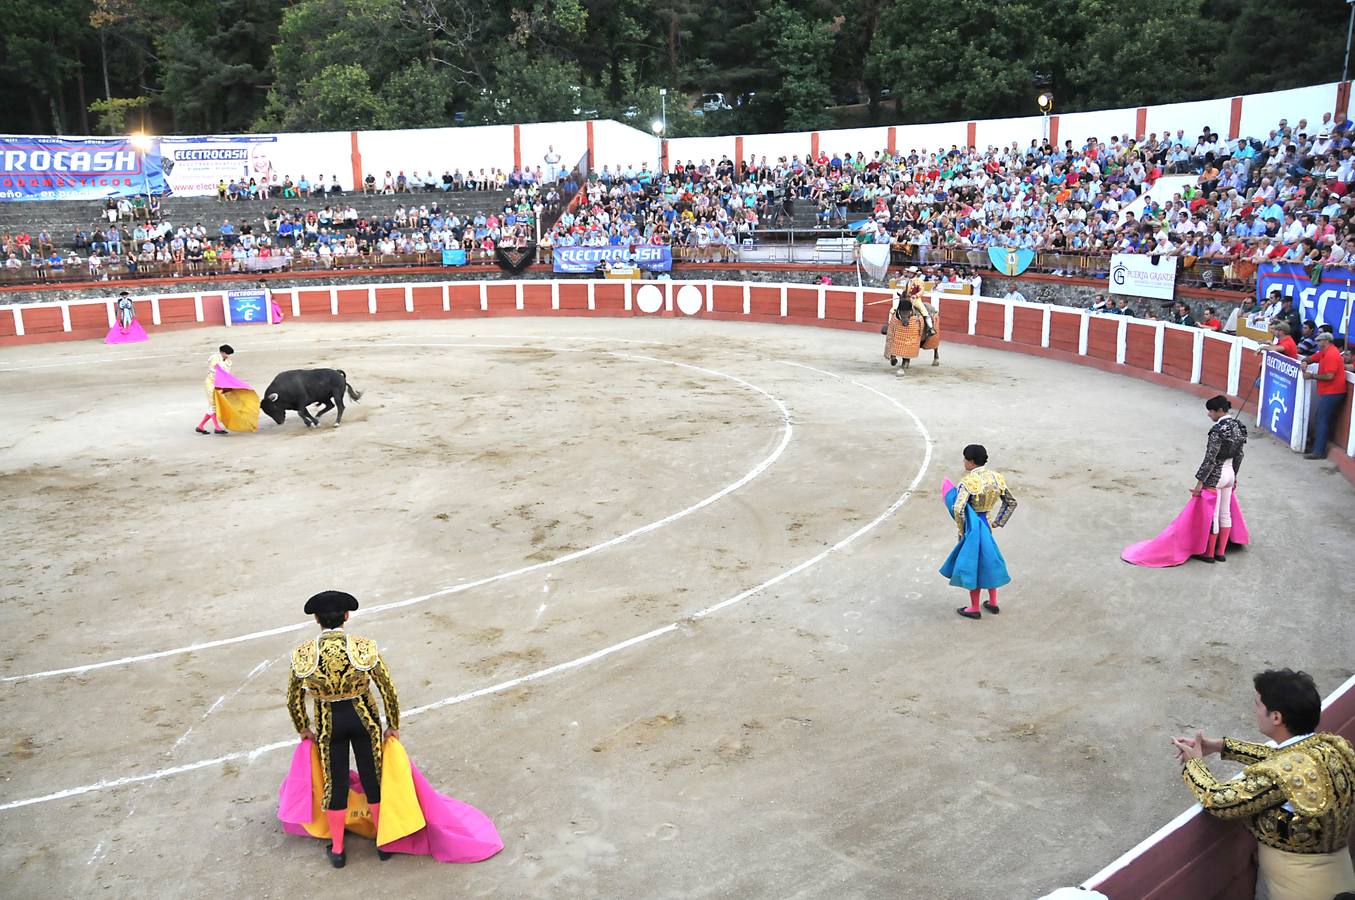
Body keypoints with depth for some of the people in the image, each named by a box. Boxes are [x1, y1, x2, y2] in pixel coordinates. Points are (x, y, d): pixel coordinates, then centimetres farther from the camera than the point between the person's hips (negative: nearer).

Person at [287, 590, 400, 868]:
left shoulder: (303, 655, -15)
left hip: (329, 725, 1)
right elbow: (388, 691, -14)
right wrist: (393, 725, 1)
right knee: (373, 778, 17)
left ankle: (337, 849, 32)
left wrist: (303, 729, 15)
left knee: (335, 782, 18)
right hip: (363, 719, 0)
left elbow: (294, 700, -3)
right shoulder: (365, 647, -20)